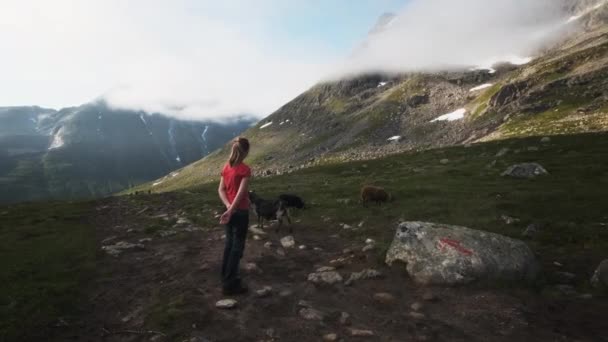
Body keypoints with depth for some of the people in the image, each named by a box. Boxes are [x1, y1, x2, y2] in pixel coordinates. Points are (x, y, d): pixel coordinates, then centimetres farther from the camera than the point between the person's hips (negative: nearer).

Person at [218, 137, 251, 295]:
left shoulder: (226, 167, 4)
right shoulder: (245, 170, -18)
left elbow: (221, 190, 2)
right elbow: (241, 193, -23)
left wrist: (228, 206, -7)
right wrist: (231, 210, -21)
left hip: (230, 211, 7)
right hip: (240, 212, -7)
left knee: (229, 244, 19)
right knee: (237, 247, 2)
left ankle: (226, 277, 31)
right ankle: (230, 284, 10)